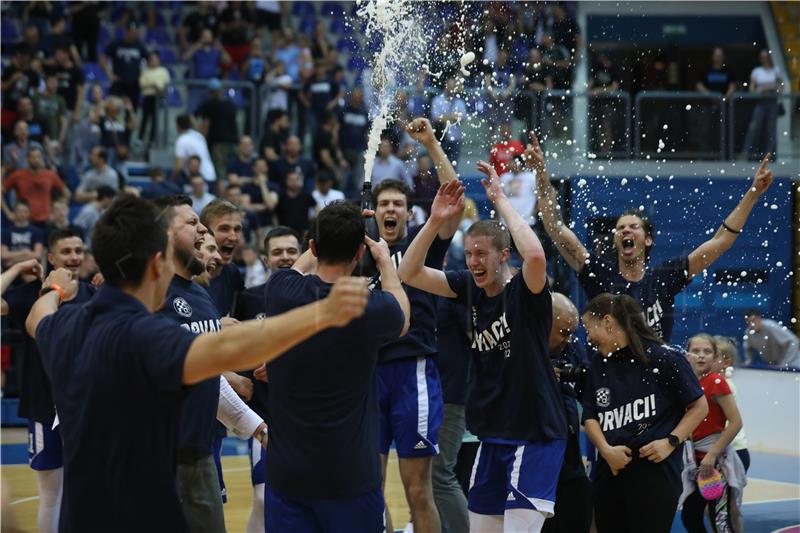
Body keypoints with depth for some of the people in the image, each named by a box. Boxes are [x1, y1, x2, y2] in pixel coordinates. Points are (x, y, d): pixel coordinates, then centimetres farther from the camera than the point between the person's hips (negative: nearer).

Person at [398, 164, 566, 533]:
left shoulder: (525, 290, -13)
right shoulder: (470, 287, 5)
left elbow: (535, 255, -36)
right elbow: (409, 273, 2)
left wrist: (500, 200, -26)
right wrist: (435, 221, -10)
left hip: (535, 434, -7)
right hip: (492, 434, 7)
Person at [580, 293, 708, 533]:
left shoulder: (665, 358, -6)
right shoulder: (599, 365, 13)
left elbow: (699, 406, -1)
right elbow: (590, 417, 12)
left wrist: (671, 442, -12)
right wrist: (606, 450, -6)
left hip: (655, 472, -6)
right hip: (610, 472, 7)